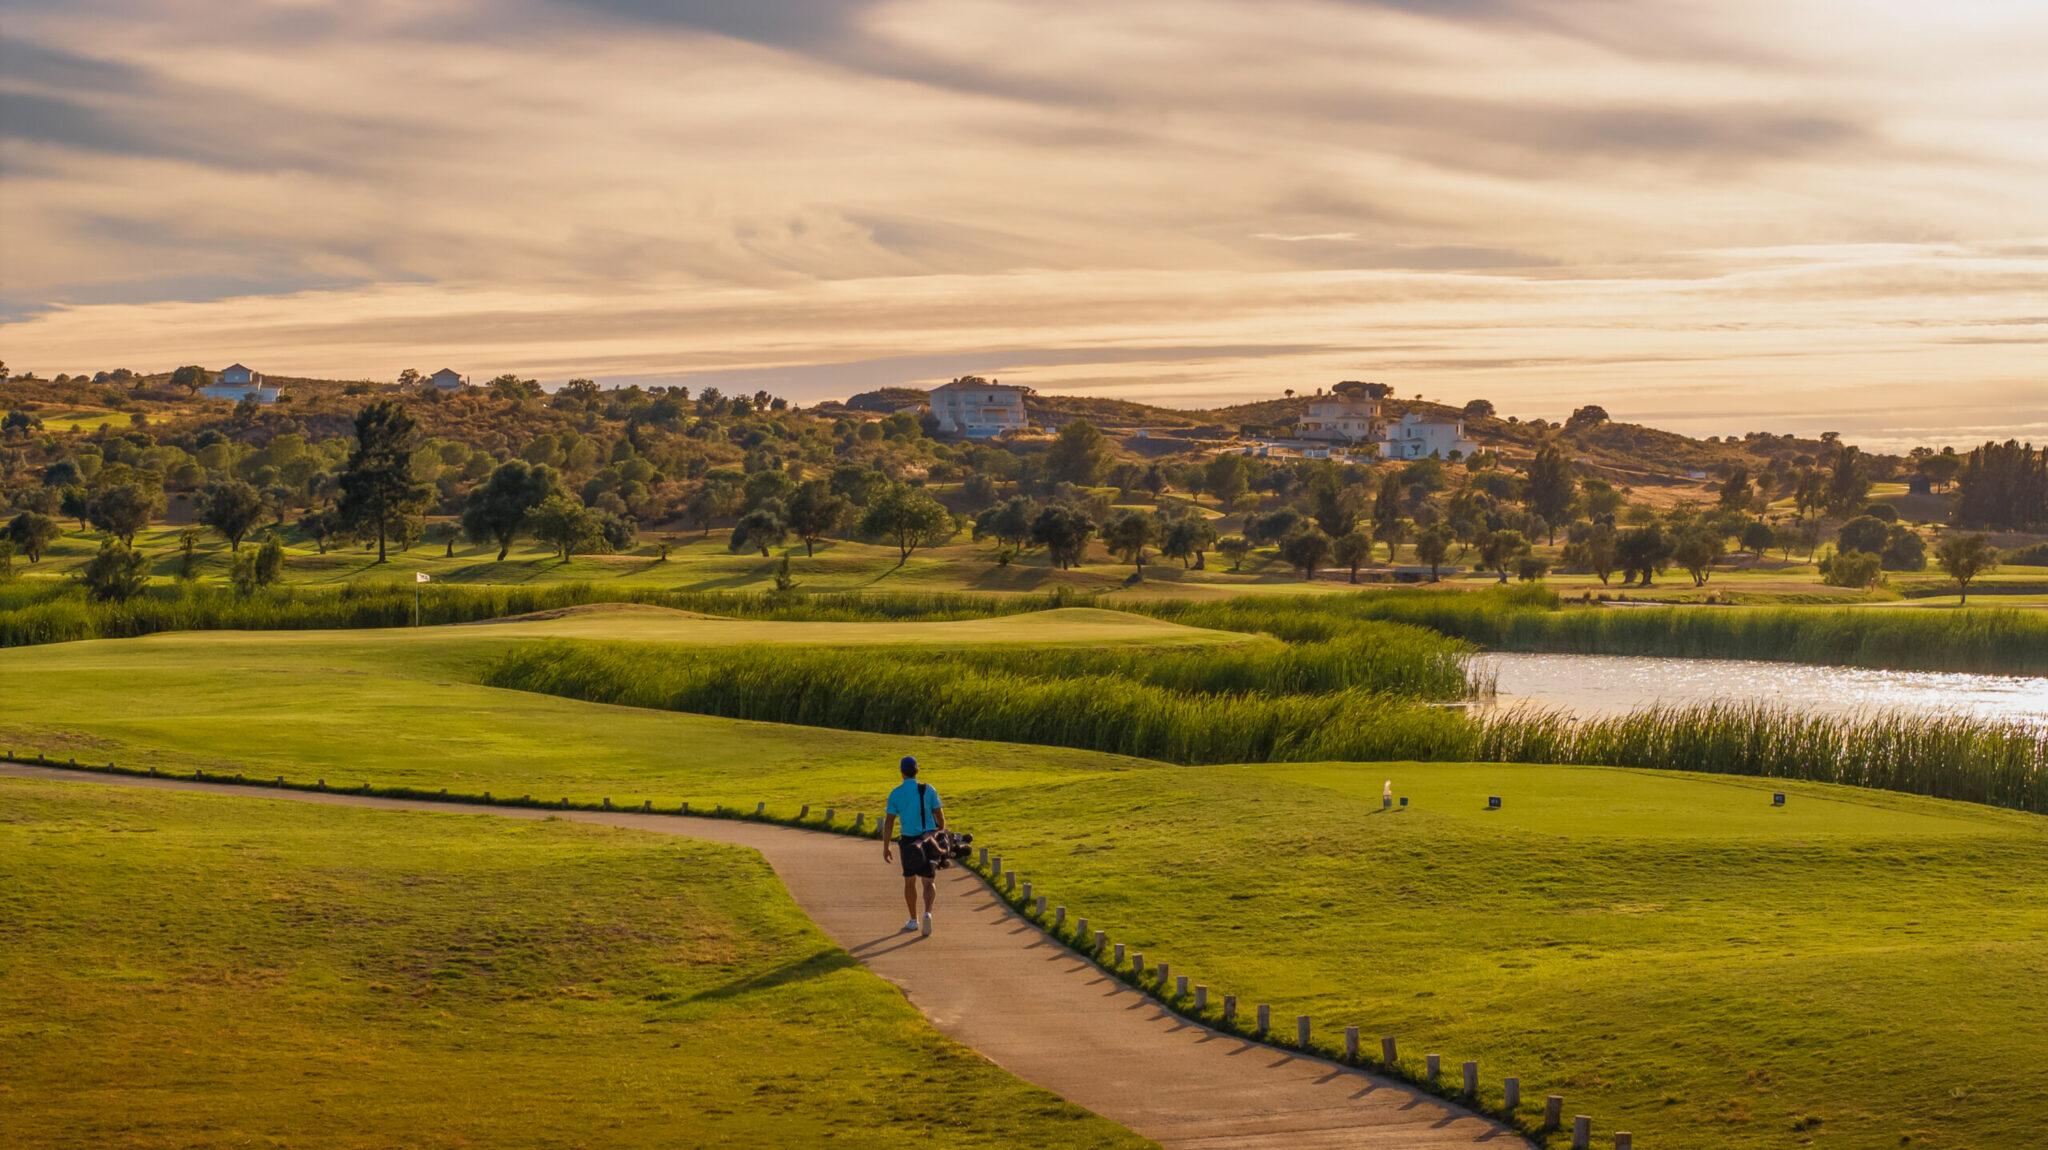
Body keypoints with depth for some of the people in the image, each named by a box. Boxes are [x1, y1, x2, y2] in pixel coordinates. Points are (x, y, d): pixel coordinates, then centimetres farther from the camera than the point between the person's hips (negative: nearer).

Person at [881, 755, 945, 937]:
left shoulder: (895, 794, -5)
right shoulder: (928, 790, -4)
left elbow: (889, 822, -6)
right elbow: (940, 817, -2)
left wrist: (886, 847, 1)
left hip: (908, 841, 0)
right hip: (929, 839, 0)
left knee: (910, 881, 19)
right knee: (929, 883, 6)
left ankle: (914, 920, 27)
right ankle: (927, 913, -21)